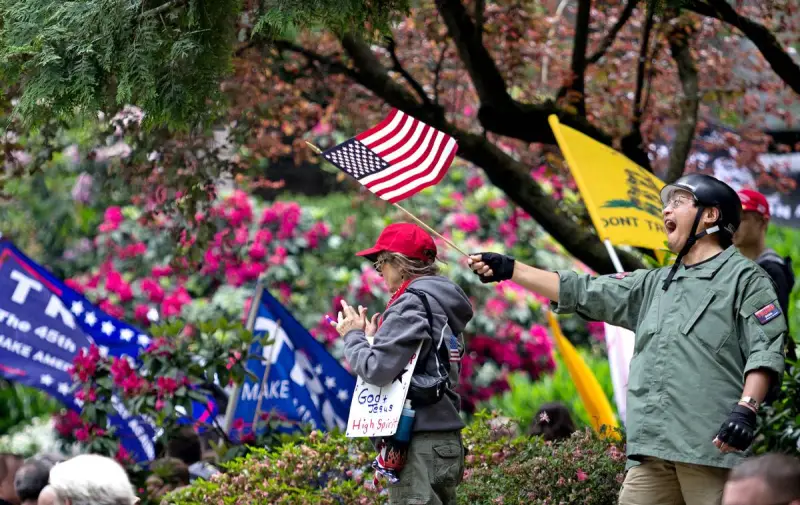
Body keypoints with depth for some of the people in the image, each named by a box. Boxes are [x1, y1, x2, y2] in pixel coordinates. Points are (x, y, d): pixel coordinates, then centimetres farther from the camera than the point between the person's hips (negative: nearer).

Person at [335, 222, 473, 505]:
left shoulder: (412, 303, -10)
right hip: (446, 441, 10)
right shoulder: (443, 304, 19)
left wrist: (353, 337, -1)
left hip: (420, 445, -10)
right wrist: (372, 338, 17)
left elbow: (377, 369, -17)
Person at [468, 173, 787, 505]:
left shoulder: (744, 278, 4)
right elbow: (583, 292, 25)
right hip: (652, 448, 6)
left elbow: (765, 349, -6)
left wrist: (746, 408, -21)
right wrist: (510, 269, 20)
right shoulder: (654, 285, 25)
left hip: (711, 446, -6)